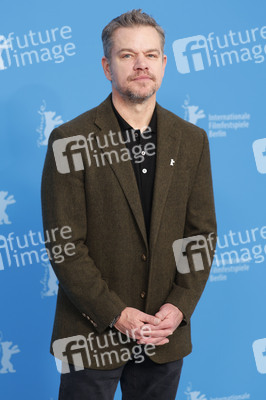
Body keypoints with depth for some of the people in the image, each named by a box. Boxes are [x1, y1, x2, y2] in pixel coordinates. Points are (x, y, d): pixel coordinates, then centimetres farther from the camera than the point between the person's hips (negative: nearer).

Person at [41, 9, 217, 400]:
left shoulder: (192, 140, 3)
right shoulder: (70, 141, -9)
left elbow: (203, 234, 5)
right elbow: (63, 244, -11)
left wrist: (180, 305, -7)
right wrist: (116, 314, -15)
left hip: (166, 336, 3)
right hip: (92, 337, -3)